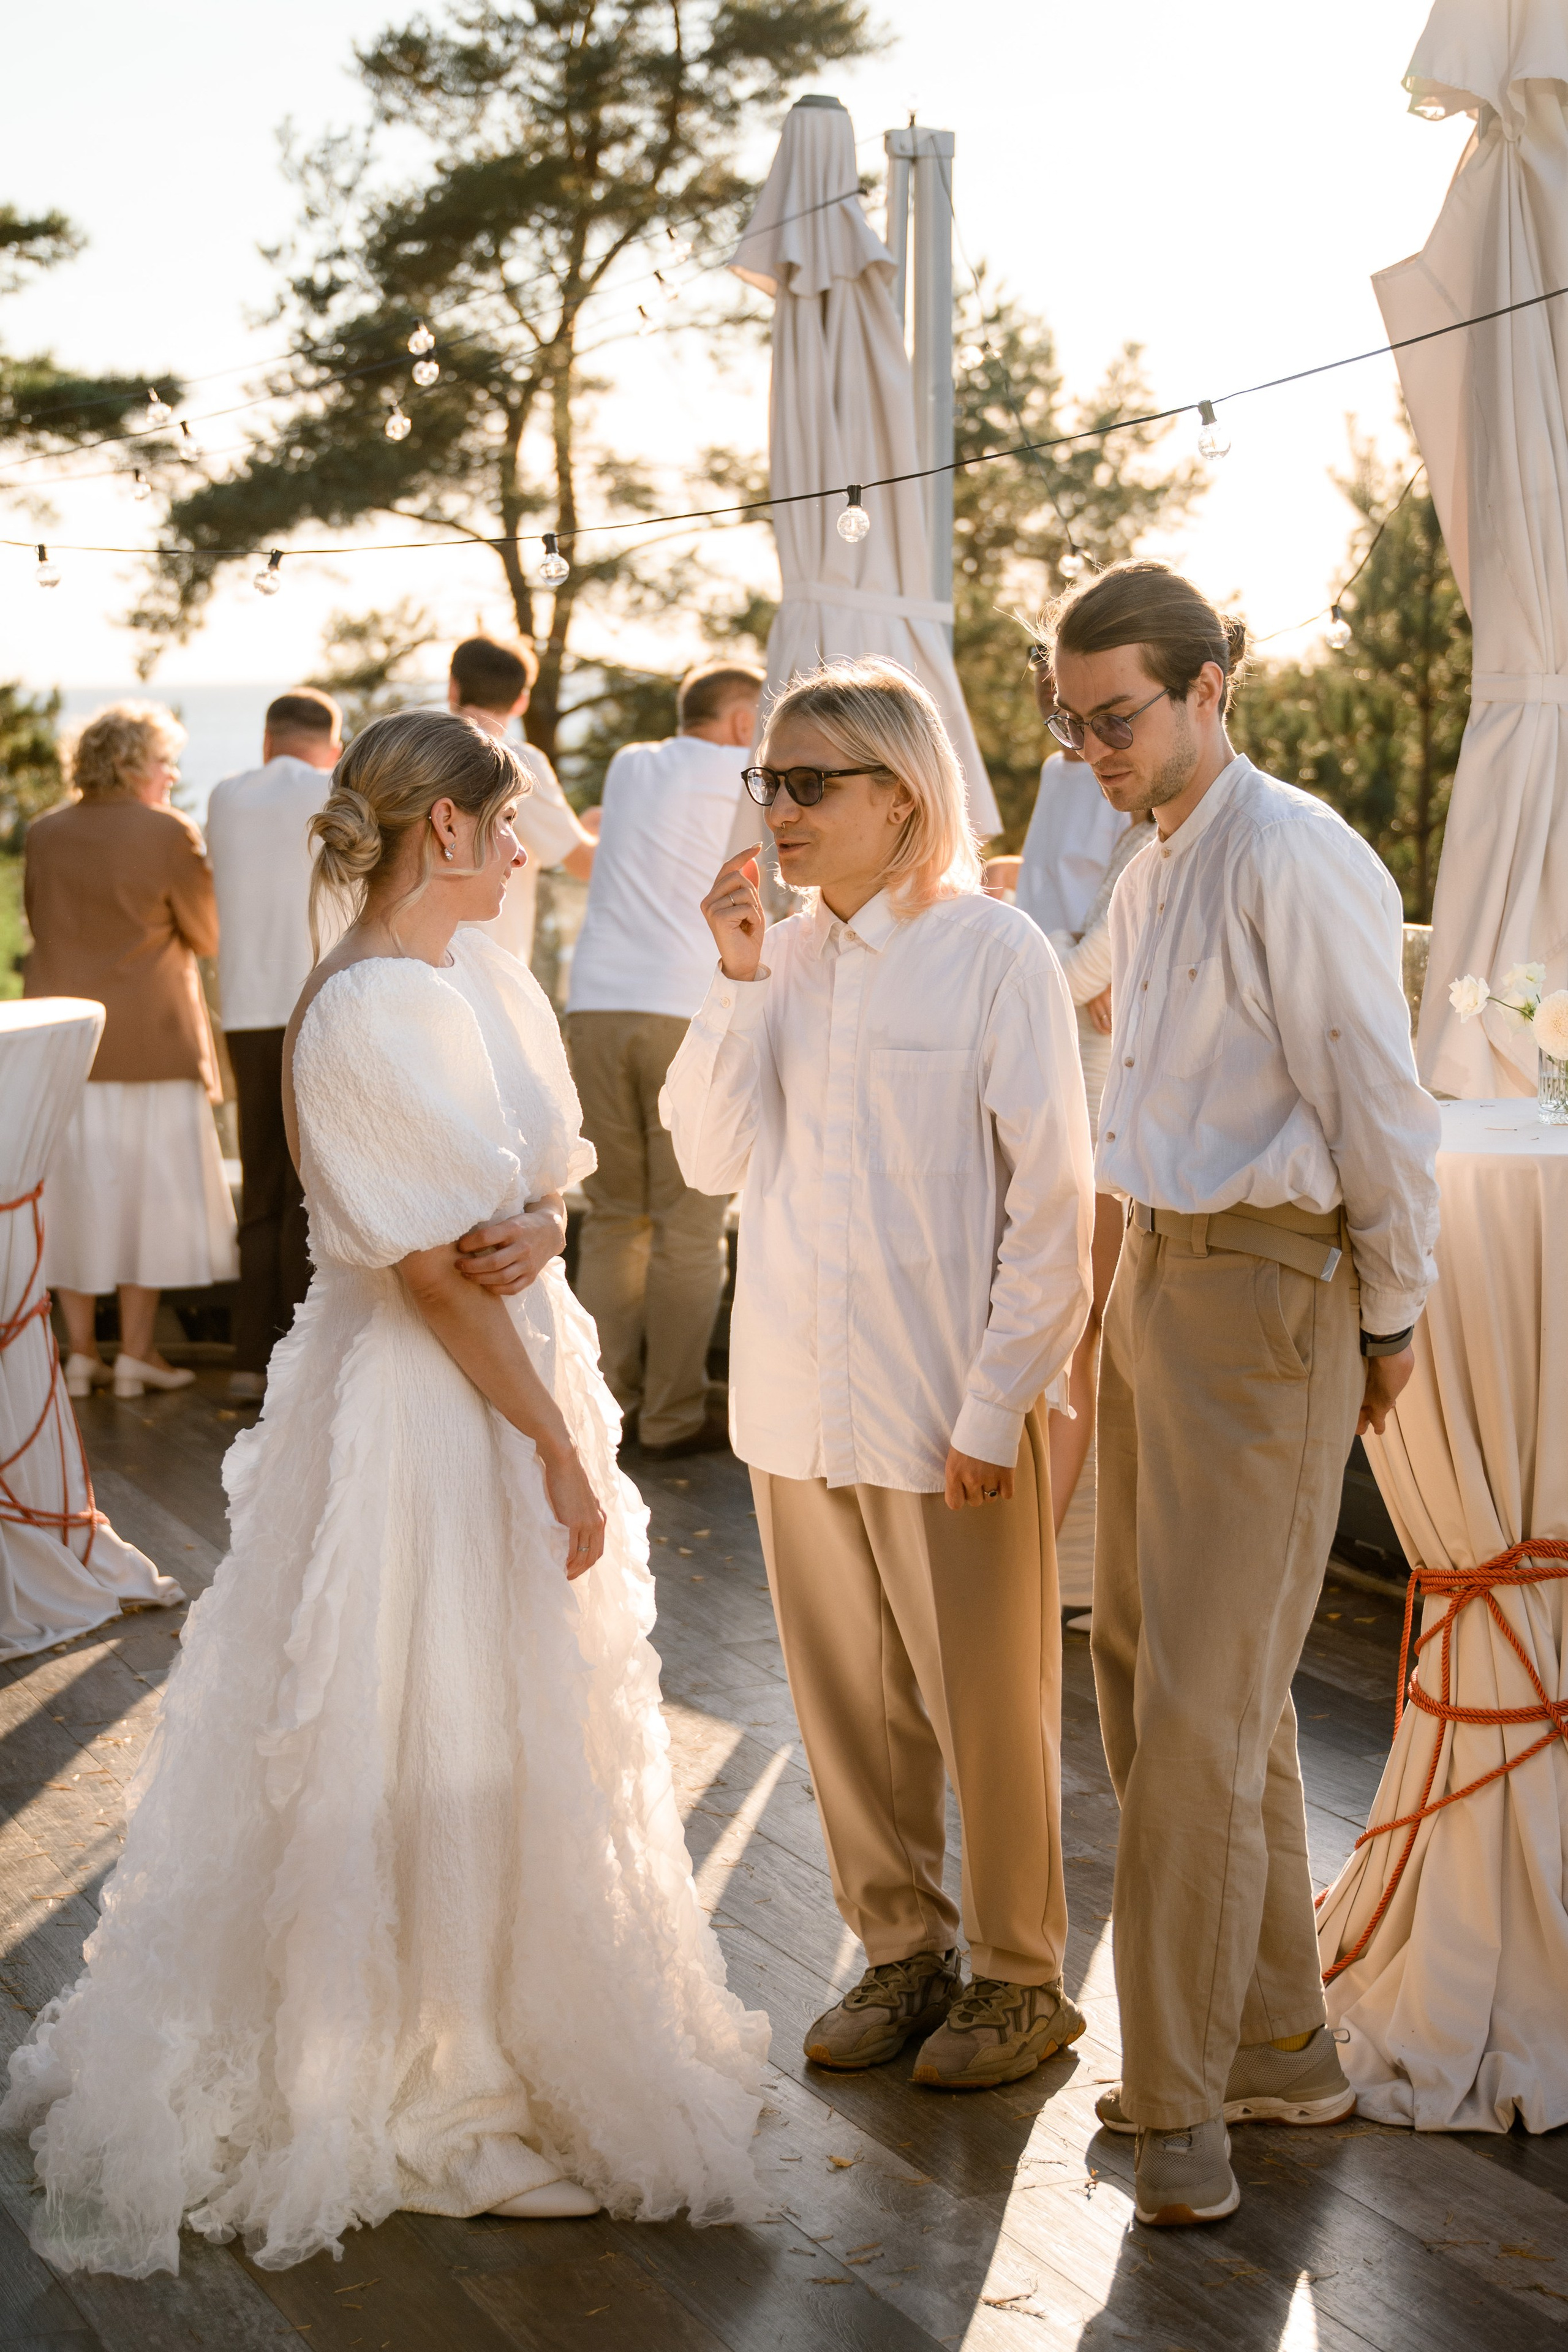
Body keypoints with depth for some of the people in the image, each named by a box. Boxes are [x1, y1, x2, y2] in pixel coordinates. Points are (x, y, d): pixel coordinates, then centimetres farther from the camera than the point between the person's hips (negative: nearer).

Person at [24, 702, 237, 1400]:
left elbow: (38, 922, 14)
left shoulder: (45, 835, 4)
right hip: (148, 1036, -4)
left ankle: (81, 1352, 11)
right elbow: (208, 934, -3)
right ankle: (137, 1351, 5)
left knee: (72, 1187, 9)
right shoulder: (169, 834, -10)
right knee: (148, 1185, 3)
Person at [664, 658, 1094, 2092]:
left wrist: (998, 1403, -13)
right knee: (846, 1702, 14)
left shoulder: (996, 954, -9)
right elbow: (711, 1157, 3)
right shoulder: (784, 956, 7)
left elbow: (1053, 1199, -10)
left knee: (988, 1706, 6)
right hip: (800, 1395, 5)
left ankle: (1021, 1978, 24)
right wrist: (737, 982, -7)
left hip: (947, 1407, -5)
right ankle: (903, 1950, 31)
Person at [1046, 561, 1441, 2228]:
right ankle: (1280, 2046, 28)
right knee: (1148, 1671, 14)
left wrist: (1388, 1324, -6)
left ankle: (1181, 2094, 10)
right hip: (1150, 1279, 10)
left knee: (1200, 1705, -4)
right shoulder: (1147, 878, 14)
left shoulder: (1293, 859, -15)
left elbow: (1378, 1109, -13)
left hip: (1261, 1295, -10)